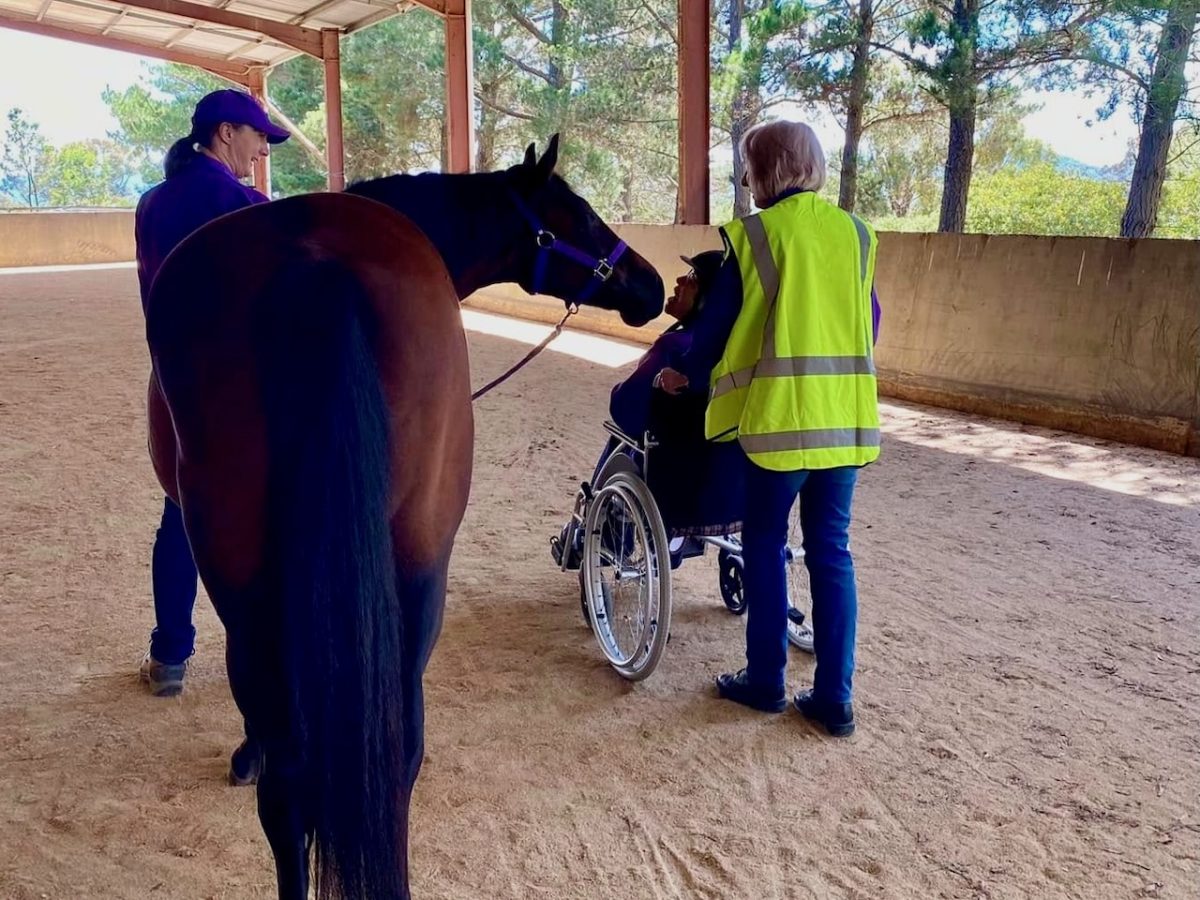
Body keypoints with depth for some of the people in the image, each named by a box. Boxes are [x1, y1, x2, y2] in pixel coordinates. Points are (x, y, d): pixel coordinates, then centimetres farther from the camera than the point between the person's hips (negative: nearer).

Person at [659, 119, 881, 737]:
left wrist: (686, 375, 17)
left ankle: (766, 681, 20)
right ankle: (834, 699, 14)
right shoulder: (854, 232, 8)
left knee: (765, 546, 10)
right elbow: (870, 320, 16)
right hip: (848, 414, 5)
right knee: (832, 551, 9)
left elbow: (719, 322, -1)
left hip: (781, 412, -4)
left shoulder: (752, 235, -6)